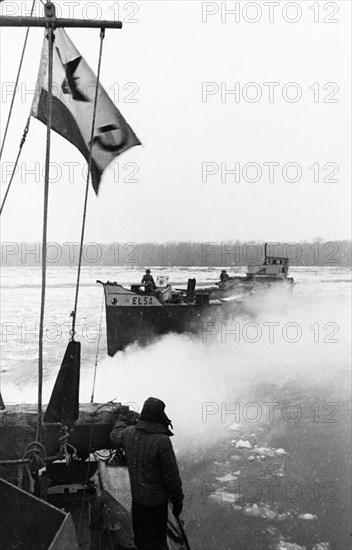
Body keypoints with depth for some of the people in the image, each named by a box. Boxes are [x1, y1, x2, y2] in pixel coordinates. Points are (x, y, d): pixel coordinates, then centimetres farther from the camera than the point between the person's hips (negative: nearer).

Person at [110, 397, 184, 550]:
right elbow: (171, 475, -20)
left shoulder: (129, 433, -8)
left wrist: (120, 422, 38)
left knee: (140, 535, 25)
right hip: (156, 500, -6)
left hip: (136, 496, 6)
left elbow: (115, 437, 17)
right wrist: (177, 500, -7)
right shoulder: (162, 441, -27)